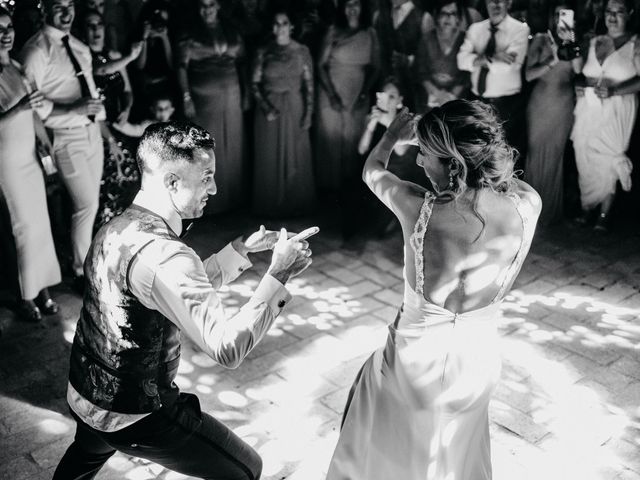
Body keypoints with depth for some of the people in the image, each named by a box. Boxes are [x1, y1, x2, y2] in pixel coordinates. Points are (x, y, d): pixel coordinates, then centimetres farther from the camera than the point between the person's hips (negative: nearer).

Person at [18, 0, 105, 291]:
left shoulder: (80, 48, 12)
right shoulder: (36, 51, -11)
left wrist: (104, 125, 9)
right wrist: (74, 109, -24)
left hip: (92, 131, 7)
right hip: (66, 138, -7)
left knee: (89, 204, 13)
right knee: (86, 205, -6)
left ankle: (84, 261, 30)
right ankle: (82, 273, 12)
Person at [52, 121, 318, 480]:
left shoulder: (118, 228, -1)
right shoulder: (162, 254, -31)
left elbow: (189, 290, 10)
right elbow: (228, 348, -34)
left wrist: (241, 249, 2)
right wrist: (278, 275, -28)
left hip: (84, 395, 9)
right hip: (134, 414, -9)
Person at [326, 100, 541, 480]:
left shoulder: (420, 208, -26)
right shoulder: (528, 206, -19)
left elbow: (372, 171, -2)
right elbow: (504, 178, 9)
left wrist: (394, 134, 18)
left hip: (417, 360, -3)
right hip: (481, 362, 3)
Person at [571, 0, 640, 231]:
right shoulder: (594, 42, 13)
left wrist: (613, 91, -23)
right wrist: (579, 87, 1)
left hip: (616, 113, -4)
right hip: (588, 110, 4)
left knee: (609, 161, -3)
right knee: (584, 160, 4)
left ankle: (604, 213, 10)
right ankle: (586, 207, 18)